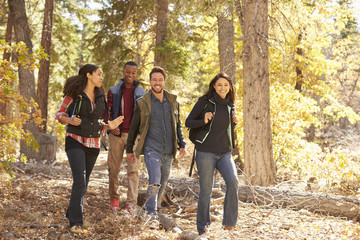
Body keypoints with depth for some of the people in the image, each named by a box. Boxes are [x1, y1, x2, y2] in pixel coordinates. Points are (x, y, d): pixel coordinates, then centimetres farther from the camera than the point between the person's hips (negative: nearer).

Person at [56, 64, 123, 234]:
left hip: (93, 144, 5)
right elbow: (60, 114, 1)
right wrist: (71, 121, -19)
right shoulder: (74, 93, -5)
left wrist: (109, 126, -4)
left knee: (83, 183, 11)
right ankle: (76, 222, -15)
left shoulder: (100, 97, 10)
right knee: (80, 180, -18)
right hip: (75, 141, -5)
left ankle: (71, 213, 30)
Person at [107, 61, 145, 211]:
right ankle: (114, 198, 18)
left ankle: (132, 202, -4)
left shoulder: (141, 93, 7)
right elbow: (108, 112, 9)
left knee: (133, 169, -5)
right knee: (114, 168, 4)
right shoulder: (113, 91, 7)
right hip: (116, 134, 1)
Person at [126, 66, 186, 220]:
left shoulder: (173, 101, 10)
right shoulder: (142, 102, 1)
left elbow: (178, 125, 19)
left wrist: (182, 145, 10)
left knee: (162, 185, 10)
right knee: (155, 182, -19)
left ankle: (148, 210, 26)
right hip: (152, 150, -4)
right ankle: (151, 214, -12)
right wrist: (129, 149, 9)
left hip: (168, 152, 4)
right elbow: (134, 128, 8)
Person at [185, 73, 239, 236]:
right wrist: (204, 121, -17)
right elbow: (188, 122, 0)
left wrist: (234, 123, 3)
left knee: (233, 181, -20)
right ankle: (203, 228, 17)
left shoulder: (230, 106, 12)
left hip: (224, 153, 4)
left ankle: (229, 222, -9)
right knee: (206, 190, 0)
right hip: (205, 152, -4)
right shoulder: (204, 102, -2)